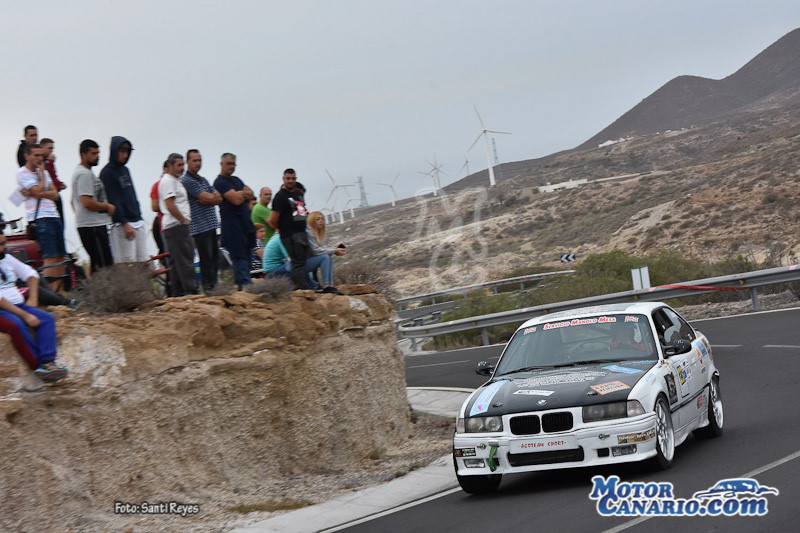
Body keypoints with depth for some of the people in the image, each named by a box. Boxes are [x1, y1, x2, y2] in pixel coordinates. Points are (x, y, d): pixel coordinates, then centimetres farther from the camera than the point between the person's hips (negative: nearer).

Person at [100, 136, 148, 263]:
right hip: (121, 225, -8)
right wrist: (125, 224, -18)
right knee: (127, 265, -11)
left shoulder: (125, 170, 18)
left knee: (144, 261, 4)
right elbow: (113, 201, -14)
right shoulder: (107, 173, -8)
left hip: (138, 222, 8)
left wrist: (139, 217, 15)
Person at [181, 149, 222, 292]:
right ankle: (209, 287, -4)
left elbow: (219, 198, 10)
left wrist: (208, 200, -9)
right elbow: (208, 197, -16)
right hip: (200, 227, -9)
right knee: (206, 259, -7)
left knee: (215, 259, 11)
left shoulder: (203, 180, 20)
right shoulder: (186, 181, -9)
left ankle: (214, 286, 17)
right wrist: (214, 197, 4)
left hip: (211, 225, 9)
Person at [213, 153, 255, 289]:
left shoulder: (236, 180, 21)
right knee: (239, 256, -10)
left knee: (245, 255, 8)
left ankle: (243, 284, 11)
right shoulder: (220, 182, -8)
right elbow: (236, 200, -17)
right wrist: (245, 194, 3)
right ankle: (245, 284, -14)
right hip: (232, 223, -9)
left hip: (245, 222, 9)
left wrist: (241, 194, -7)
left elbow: (251, 195, 13)